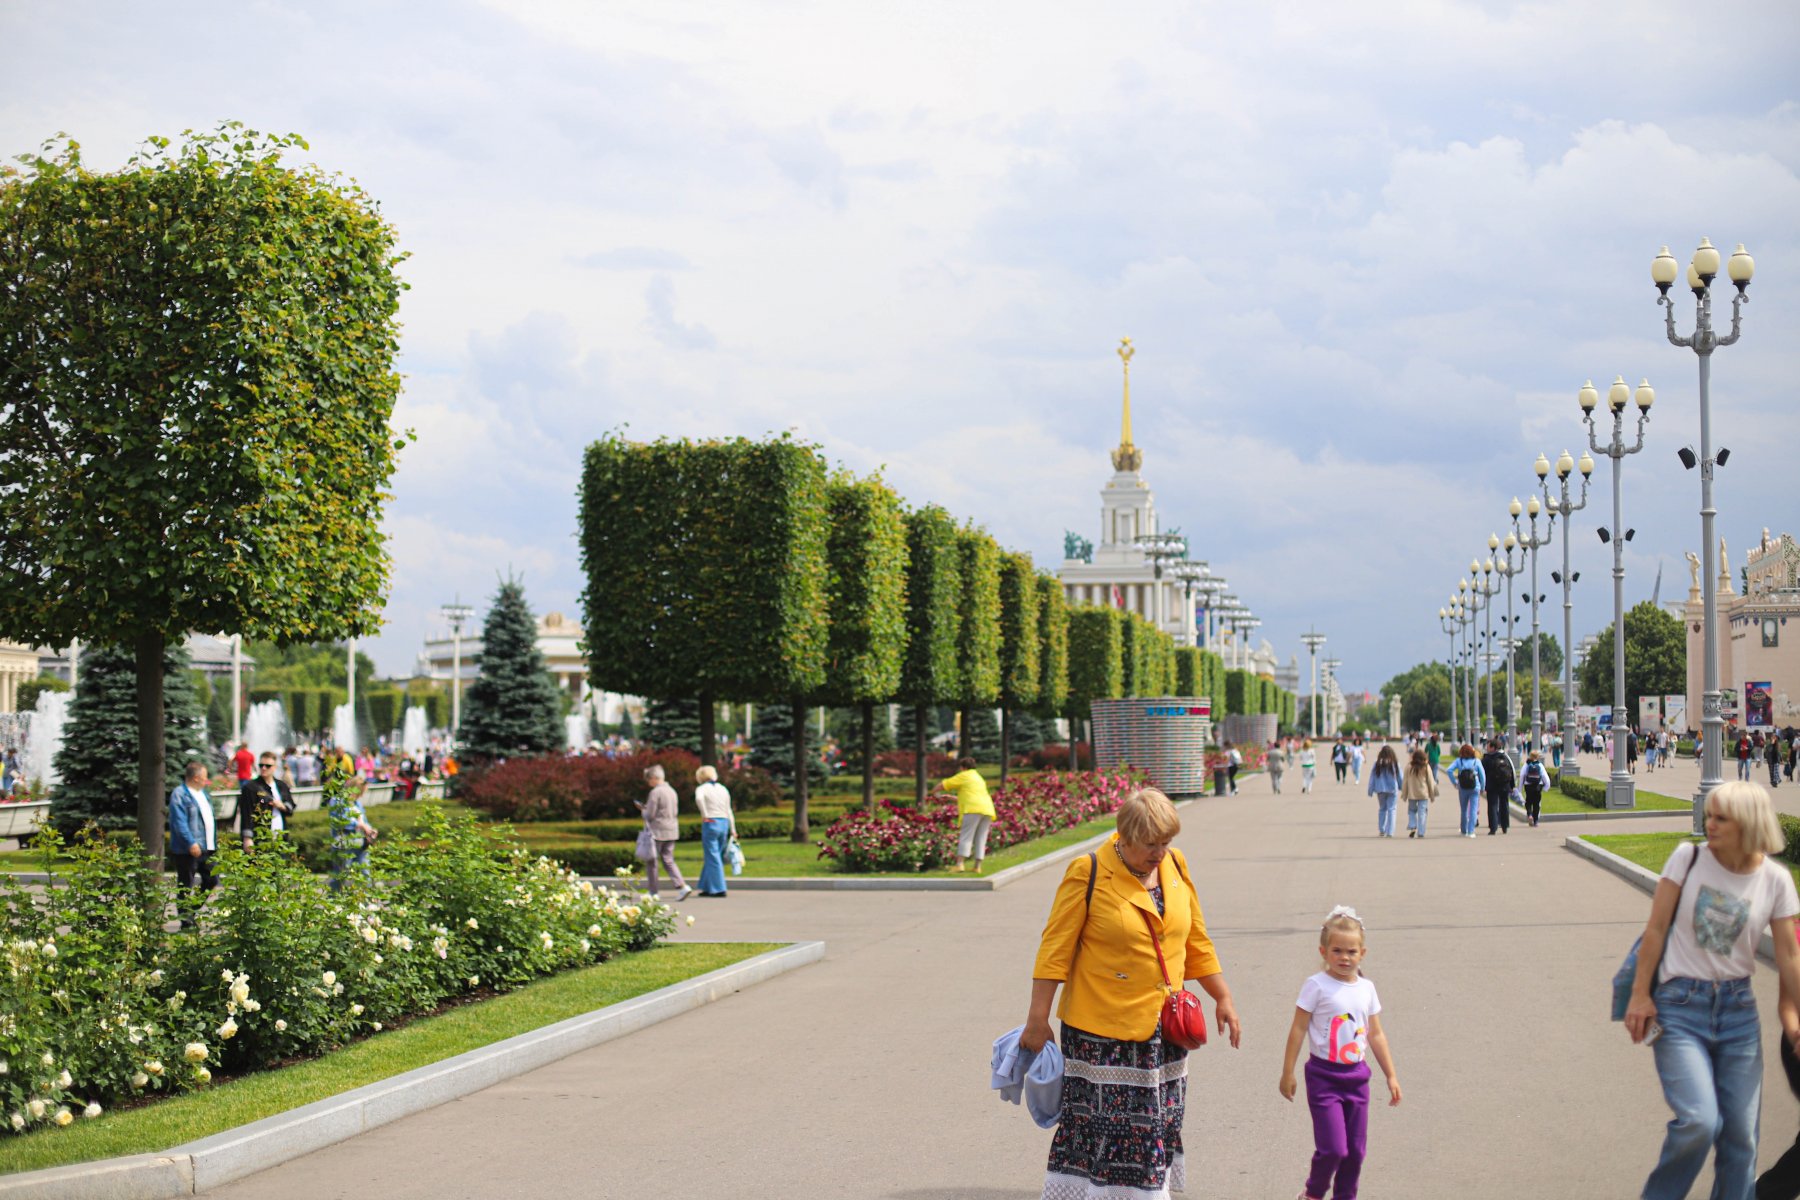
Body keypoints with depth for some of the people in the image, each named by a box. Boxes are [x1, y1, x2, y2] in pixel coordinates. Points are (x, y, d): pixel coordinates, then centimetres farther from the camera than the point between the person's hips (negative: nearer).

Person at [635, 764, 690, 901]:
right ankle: (683, 886, -7)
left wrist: (643, 810, 7)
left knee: (651, 862, 6)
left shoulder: (655, 792, -15)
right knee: (668, 860, 9)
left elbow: (649, 815, -17)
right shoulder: (672, 791, 10)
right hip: (672, 830, 7)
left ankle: (653, 892, 11)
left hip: (657, 831, -7)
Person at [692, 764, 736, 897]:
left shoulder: (702, 788, -3)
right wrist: (733, 830, 17)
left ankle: (719, 889, -4)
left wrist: (705, 815, -20)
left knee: (713, 857, -1)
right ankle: (708, 888, 19)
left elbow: (699, 799, -28)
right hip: (724, 824, 6)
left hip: (710, 824, -6)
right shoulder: (723, 789, 14)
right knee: (712, 857, 15)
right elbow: (729, 811, 15)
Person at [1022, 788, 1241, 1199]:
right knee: (1098, 1127, -4)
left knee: (1159, 1126, 9)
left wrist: (1223, 999, 16)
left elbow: (1196, 940, 15)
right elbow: (1055, 951, -10)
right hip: (1102, 1031, -5)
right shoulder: (1088, 874, -11)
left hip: (1163, 1030, 5)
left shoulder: (1174, 865, 5)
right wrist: (1038, 1021, -11)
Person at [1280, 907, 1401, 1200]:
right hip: (1324, 1075, -5)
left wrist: (1391, 1076, 15)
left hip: (1356, 1075, 5)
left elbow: (1376, 1035, 14)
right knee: (1333, 1148, -9)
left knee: (1356, 1150, 7)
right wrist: (1287, 1073, -6)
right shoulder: (1317, 986, -9)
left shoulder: (1366, 988, 6)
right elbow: (1298, 1030, -6)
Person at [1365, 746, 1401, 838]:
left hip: (1380, 790, 2)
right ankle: (1389, 832, -5)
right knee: (1391, 810, 2)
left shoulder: (1378, 763, -6)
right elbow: (1400, 777, 2)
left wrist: (1371, 790, 8)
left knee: (1382, 809, 17)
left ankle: (1381, 831, 18)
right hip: (1392, 789, -2)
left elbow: (1372, 777, -1)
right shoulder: (1395, 763, -7)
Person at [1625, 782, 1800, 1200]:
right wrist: (1640, 994, -5)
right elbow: (1655, 928, -3)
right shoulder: (1689, 858, -6)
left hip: (1737, 1008, 3)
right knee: (1699, 1121, -17)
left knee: (1740, 1132, 4)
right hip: (1679, 1005, -3)